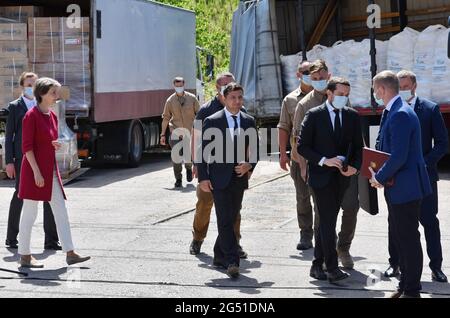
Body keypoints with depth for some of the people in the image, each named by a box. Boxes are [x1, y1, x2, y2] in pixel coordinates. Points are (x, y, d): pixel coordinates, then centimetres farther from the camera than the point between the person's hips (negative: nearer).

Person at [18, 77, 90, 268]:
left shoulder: (52, 116, 12)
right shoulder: (31, 116, -11)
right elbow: (27, 146, -15)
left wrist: (55, 145, -1)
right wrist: (36, 172, -20)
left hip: (51, 170, 8)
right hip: (35, 170, -8)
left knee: (61, 211, 5)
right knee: (30, 214, 1)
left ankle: (70, 254, 6)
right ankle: (24, 256, 10)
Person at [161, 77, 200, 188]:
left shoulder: (192, 98, 0)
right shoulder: (170, 101, 1)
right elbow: (166, 118, 6)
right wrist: (163, 134, 4)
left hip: (189, 132, 0)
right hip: (176, 132, 0)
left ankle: (189, 168, 37)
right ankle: (178, 180, 8)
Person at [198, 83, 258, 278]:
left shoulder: (249, 121, 8)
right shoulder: (212, 121, -4)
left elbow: (254, 149, 14)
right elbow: (203, 151, -3)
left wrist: (250, 165, -6)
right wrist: (203, 178, -9)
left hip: (239, 178, 5)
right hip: (220, 179, -5)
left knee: (231, 220, 12)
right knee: (225, 221, -10)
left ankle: (220, 256, 26)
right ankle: (232, 262, -13)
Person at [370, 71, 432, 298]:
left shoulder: (401, 114, -21)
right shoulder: (393, 112, 11)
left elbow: (399, 156, -26)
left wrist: (380, 178, -13)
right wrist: (379, 173, 6)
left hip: (405, 188, -11)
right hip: (398, 188, 11)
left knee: (409, 239, -1)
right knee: (399, 237, 18)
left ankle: (412, 290, 9)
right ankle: (405, 285, 30)